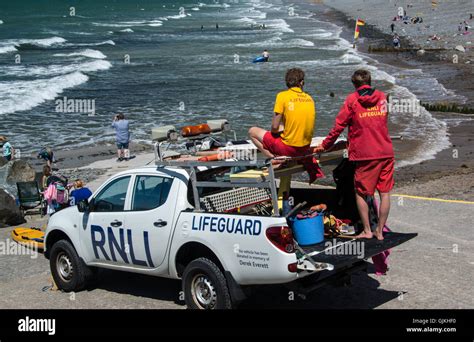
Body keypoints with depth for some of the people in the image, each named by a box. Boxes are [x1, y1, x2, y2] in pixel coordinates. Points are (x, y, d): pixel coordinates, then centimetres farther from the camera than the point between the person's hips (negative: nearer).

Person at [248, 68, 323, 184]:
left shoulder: (283, 96, -11)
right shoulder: (309, 98, 4)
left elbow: (275, 127, -13)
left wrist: (277, 132, 9)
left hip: (288, 147, -5)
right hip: (306, 147, 5)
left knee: (252, 131, 12)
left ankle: (274, 159, -3)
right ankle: (309, 161, 24)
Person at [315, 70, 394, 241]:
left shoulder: (352, 100, -2)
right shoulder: (382, 97, 11)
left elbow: (339, 126, 0)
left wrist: (325, 145, 13)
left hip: (365, 154, -4)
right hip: (386, 152, 4)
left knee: (361, 193, 9)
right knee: (385, 193, 9)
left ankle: (367, 231, 10)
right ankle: (380, 231, 12)